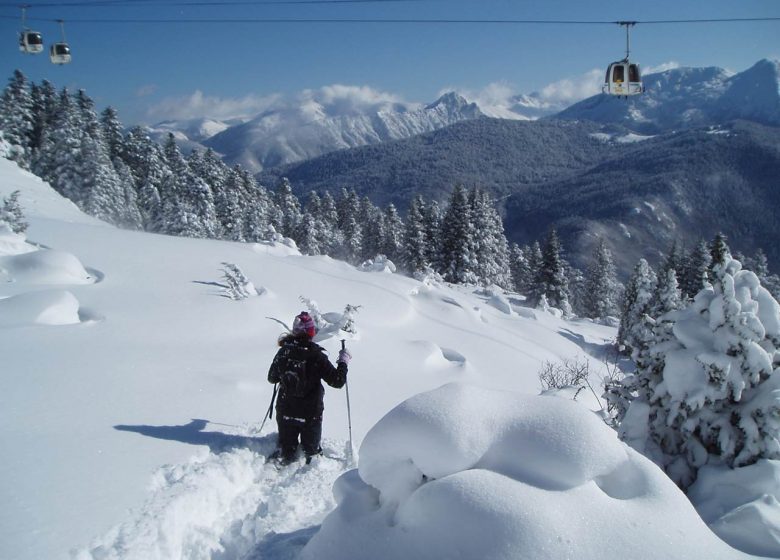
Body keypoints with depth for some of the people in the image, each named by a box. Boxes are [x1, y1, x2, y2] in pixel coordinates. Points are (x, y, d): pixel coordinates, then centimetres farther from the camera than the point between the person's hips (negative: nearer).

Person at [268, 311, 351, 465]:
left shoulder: (283, 352, -8)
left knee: (286, 451, 17)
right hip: (310, 415, -3)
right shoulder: (316, 356, -19)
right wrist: (343, 362, 0)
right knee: (311, 450, 19)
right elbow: (338, 381, -15)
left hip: (285, 413, 3)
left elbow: (272, 378, 7)